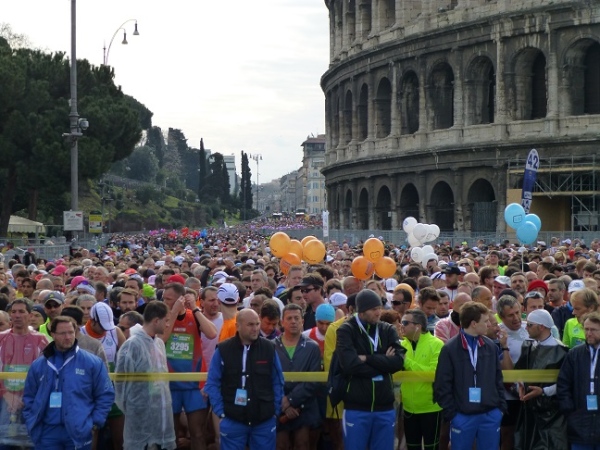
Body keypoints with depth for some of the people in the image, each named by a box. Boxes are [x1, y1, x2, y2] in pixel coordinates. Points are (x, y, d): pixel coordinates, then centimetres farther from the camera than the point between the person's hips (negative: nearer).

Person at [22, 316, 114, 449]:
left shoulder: (92, 363, 0)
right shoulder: (38, 365, 8)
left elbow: (105, 395, 2)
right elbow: (29, 398, 15)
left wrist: (96, 423, -4)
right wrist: (32, 423, 4)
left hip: (79, 432, -2)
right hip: (47, 433, 2)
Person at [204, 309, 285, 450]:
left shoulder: (269, 348, 0)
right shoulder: (223, 350, -5)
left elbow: (277, 382, 6)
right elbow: (212, 384, 0)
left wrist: (276, 411, 2)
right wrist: (221, 412, -4)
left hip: (265, 421, 1)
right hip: (232, 420, -1)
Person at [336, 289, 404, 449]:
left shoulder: (389, 330, 7)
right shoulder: (346, 331, -4)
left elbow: (398, 361, -7)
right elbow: (350, 365, -18)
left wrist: (367, 359, -15)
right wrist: (383, 363, -9)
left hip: (385, 408, 4)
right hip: (356, 408, -3)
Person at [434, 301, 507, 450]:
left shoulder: (491, 347, 6)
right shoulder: (450, 349, -7)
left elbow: (498, 379, 12)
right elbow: (442, 385, -6)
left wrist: (501, 407, 6)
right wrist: (450, 413, -8)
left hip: (491, 415, 3)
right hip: (462, 416, -3)